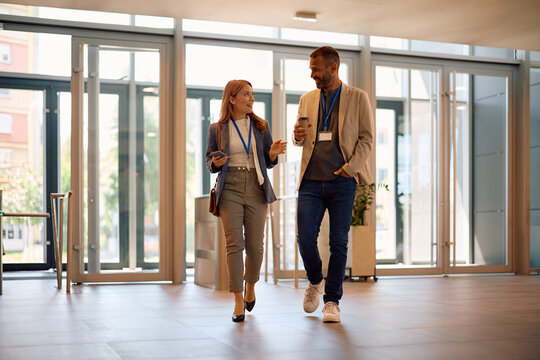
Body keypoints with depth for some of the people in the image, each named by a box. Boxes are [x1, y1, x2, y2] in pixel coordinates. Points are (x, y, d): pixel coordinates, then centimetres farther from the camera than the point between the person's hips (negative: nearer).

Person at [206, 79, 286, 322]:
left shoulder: (261, 126, 9)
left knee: (255, 245, 2)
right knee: (234, 244, -8)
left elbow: (268, 163, 12)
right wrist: (216, 163, -13)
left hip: (256, 189, 2)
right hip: (229, 190, -1)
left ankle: (250, 286, 30)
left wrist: (273, 153, -10)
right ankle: (238, 302, -4)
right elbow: (210, 163, 10)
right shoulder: (217, 129, 5)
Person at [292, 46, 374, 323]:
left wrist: (350, 167, -10)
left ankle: (332, 301, 10)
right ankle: (315, 282, 25)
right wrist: (298, 136, -2)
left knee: (339, 243, -1)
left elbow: (367, 138, 2)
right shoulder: (307, 99, 15)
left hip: (342, 182, -3)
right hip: (311, 181, 3)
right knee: (305, 239, -4)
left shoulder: (358, 98, 4)